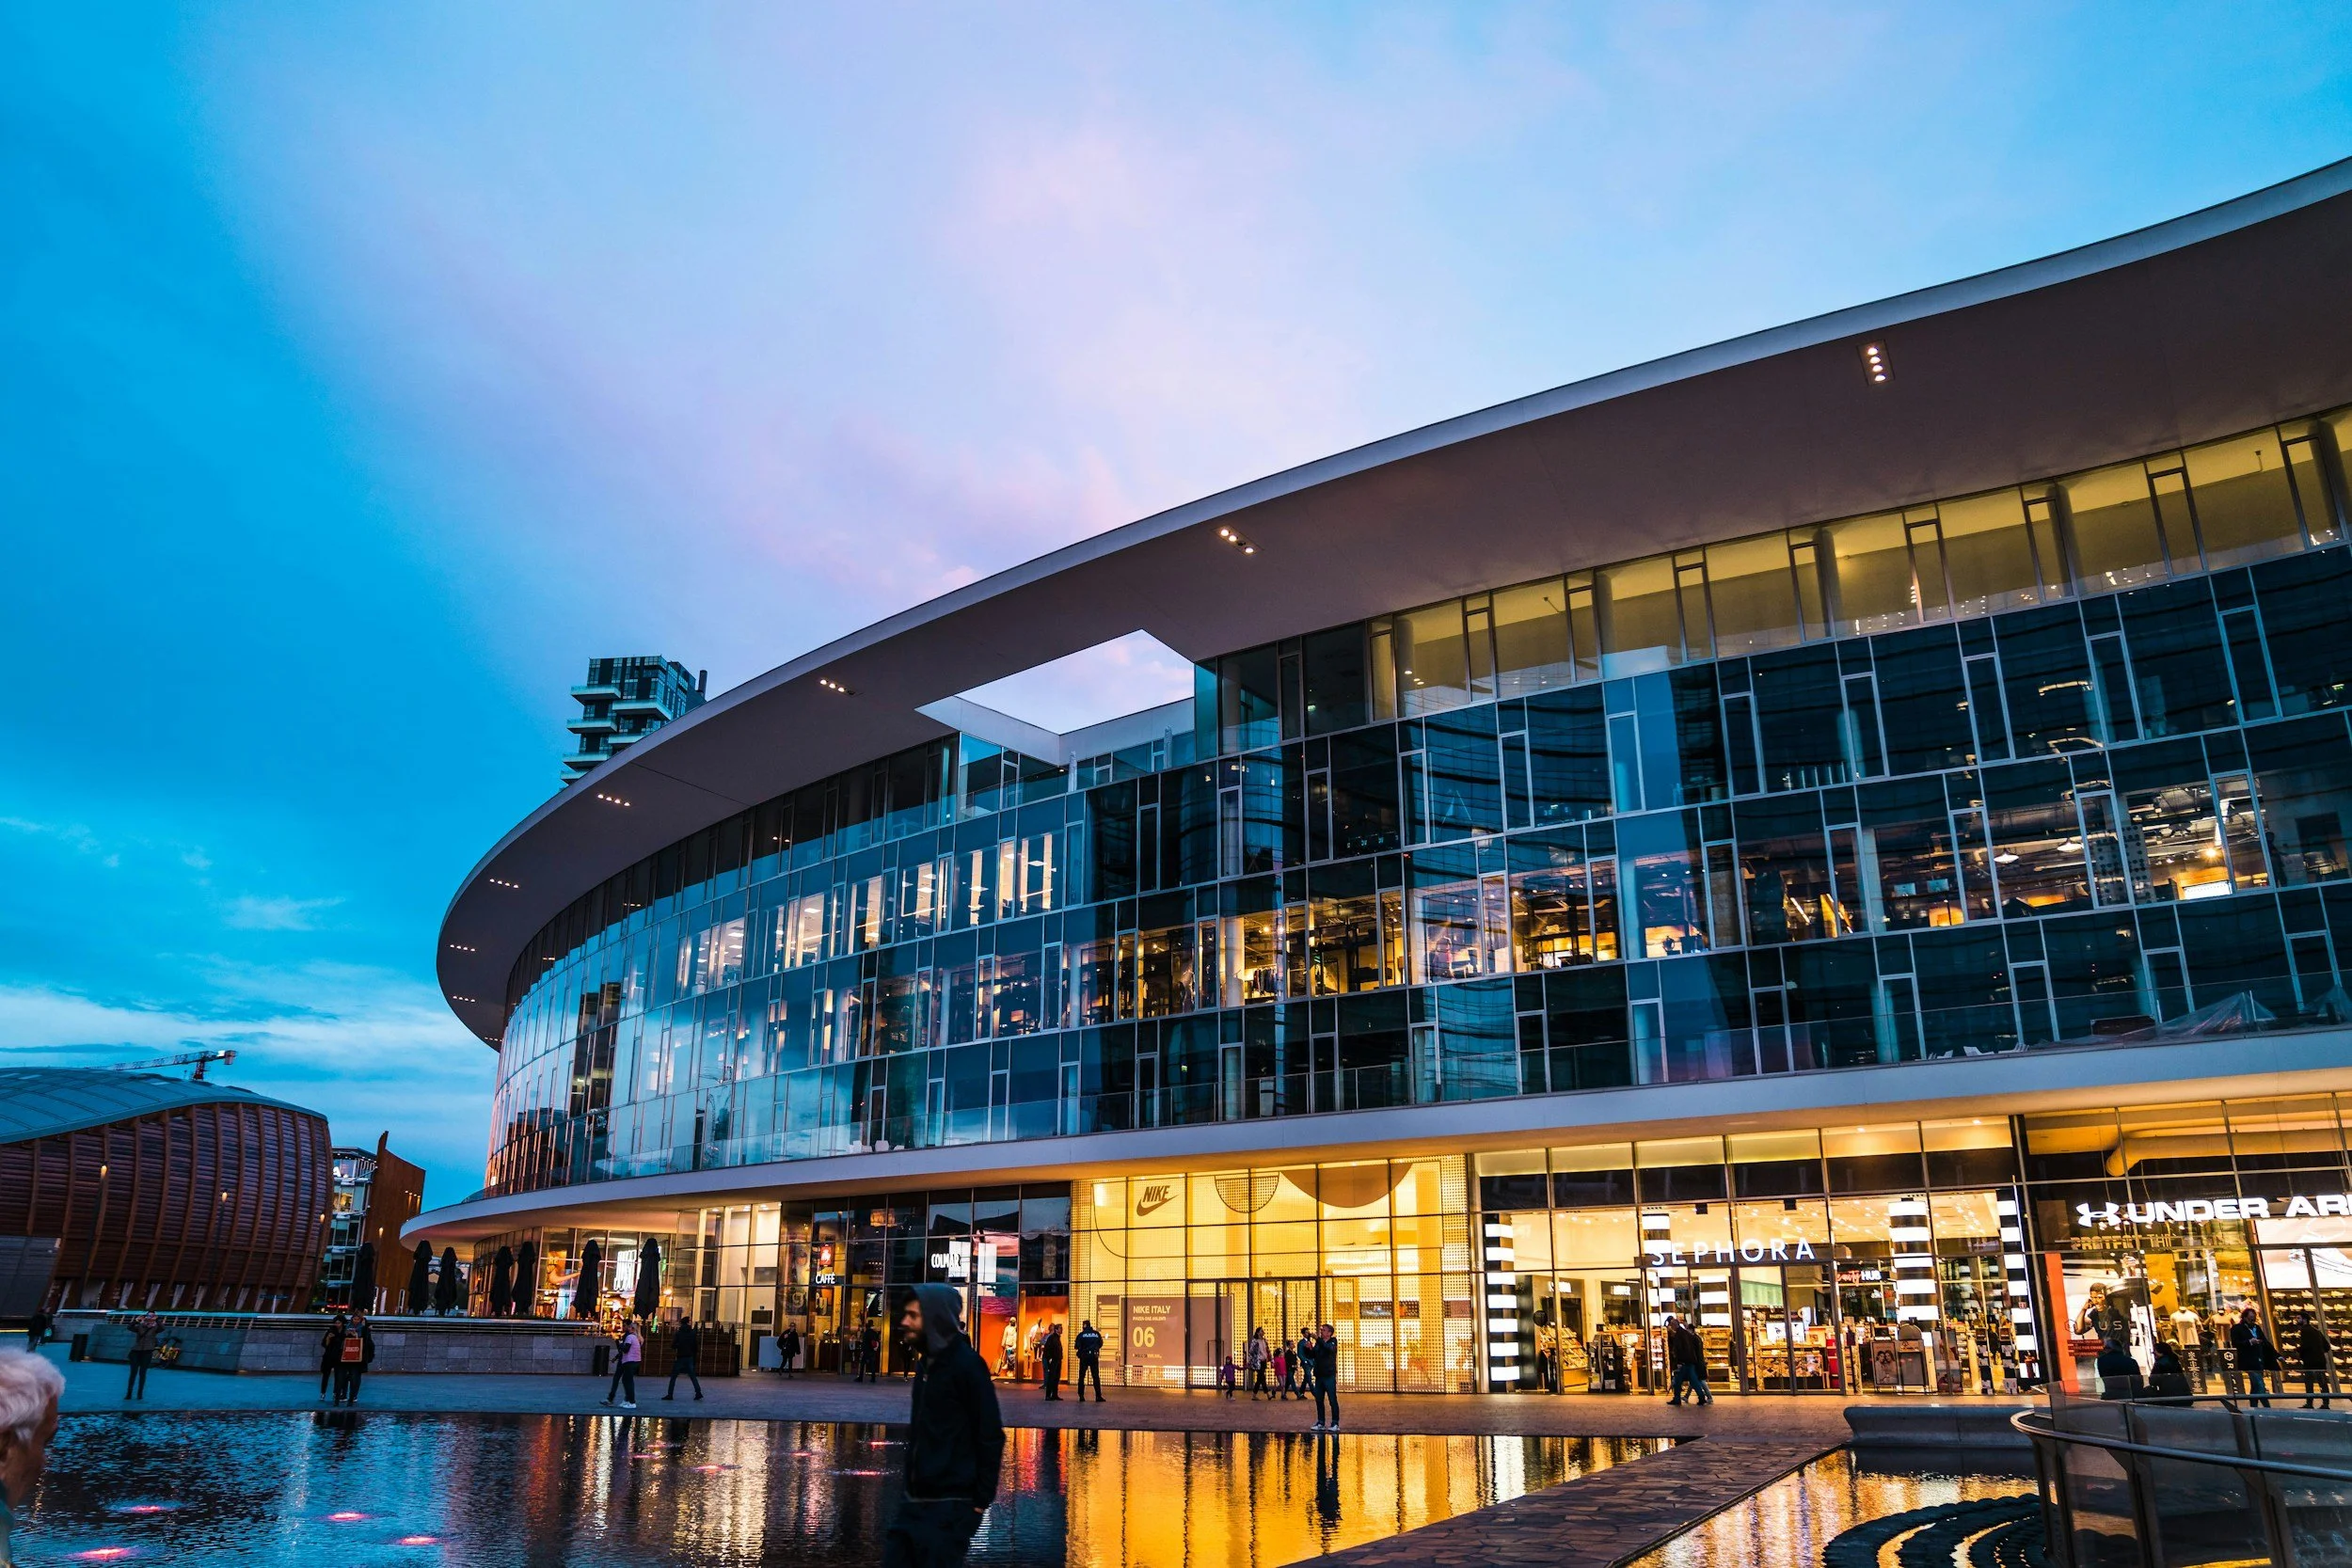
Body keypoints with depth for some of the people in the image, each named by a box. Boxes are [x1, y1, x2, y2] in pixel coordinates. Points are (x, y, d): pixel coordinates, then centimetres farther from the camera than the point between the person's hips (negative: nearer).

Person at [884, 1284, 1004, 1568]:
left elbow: (990, 1436, -16)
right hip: (914, 1500, 9)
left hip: (950, 1505, -9)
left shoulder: (966, 1364, -15)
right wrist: (912, 1491, 17)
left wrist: (981, 1502, -15)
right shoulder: (926, 1362, 12)